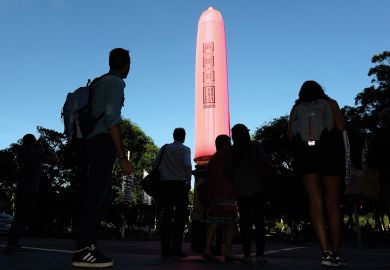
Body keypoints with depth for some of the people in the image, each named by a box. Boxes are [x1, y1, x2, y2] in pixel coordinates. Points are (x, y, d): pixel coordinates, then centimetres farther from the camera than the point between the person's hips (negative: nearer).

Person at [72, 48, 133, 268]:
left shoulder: (100, 83, 23)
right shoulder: (115, 83, -5)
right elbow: (112, 119, -16)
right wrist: (123, 157, -19)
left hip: (94, 141, 10)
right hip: (104, 142, -9)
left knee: (100, 191, 10)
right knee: (97, 192, -11)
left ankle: (88, 245, 12)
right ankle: (84, 250, -10)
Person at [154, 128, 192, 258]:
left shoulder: (165, 148, 13)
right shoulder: (185, 149, 2)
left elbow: (155, 164, 8)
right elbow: (187, 165, -11)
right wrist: (188, 182, -5)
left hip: (165, 184, 4)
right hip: (179, 184, -4)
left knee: (166, 216, 6)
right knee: (180, 216, 2)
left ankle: (165, 249, 7)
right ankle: (176, 248, -2)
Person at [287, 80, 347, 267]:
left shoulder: (296, 108, 14)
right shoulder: (330, 103, 13)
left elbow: (290, 135, 5)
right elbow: (342, 128, 1)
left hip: (305, 155, 1)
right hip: (330, 153, 0)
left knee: (315, 202, -1)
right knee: (333, 204, 3)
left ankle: (325, 252, -9)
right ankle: (336, 254, 4)